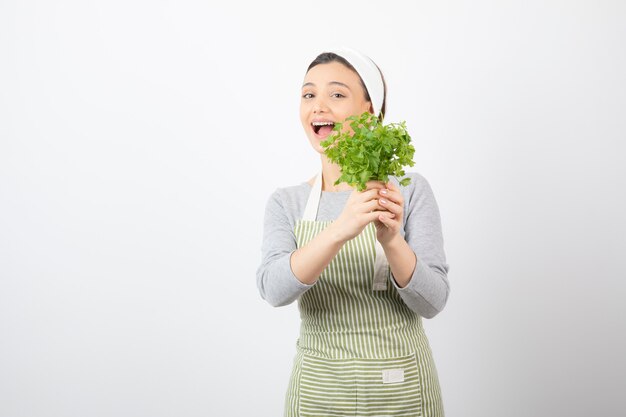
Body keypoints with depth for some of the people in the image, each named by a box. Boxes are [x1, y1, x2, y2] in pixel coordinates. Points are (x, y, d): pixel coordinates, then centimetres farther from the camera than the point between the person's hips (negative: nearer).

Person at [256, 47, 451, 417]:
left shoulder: (410, 190, -8)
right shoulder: (286, 203, -3)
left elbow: (434, 300, -13)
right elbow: (274, 289, -18)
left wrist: (392, 240, -31)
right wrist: (339, 230, -34)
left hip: (400, 386, -1)